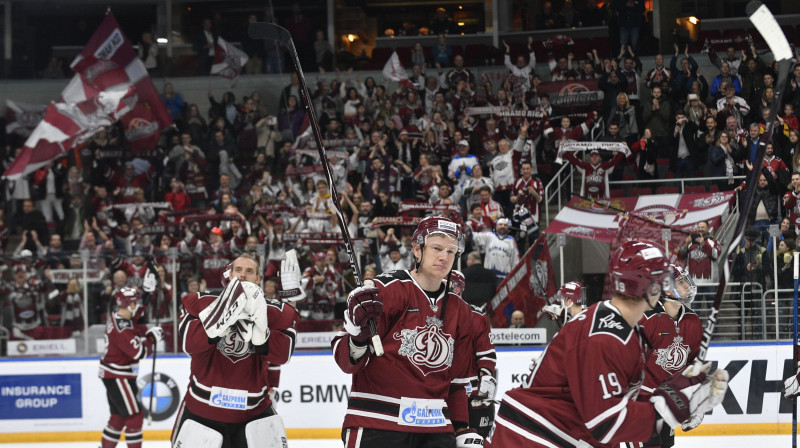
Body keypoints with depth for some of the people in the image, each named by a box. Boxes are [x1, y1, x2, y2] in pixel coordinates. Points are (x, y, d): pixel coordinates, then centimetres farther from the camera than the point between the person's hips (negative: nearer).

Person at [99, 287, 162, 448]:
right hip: (117, 376, -10)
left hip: (110, 375, 10)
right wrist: (151, 338, -12)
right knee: (134, 416, -6)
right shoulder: (121, 328, -25)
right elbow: (140, 352, -25)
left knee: (119, 416, 17)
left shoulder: (116, 319, 5)